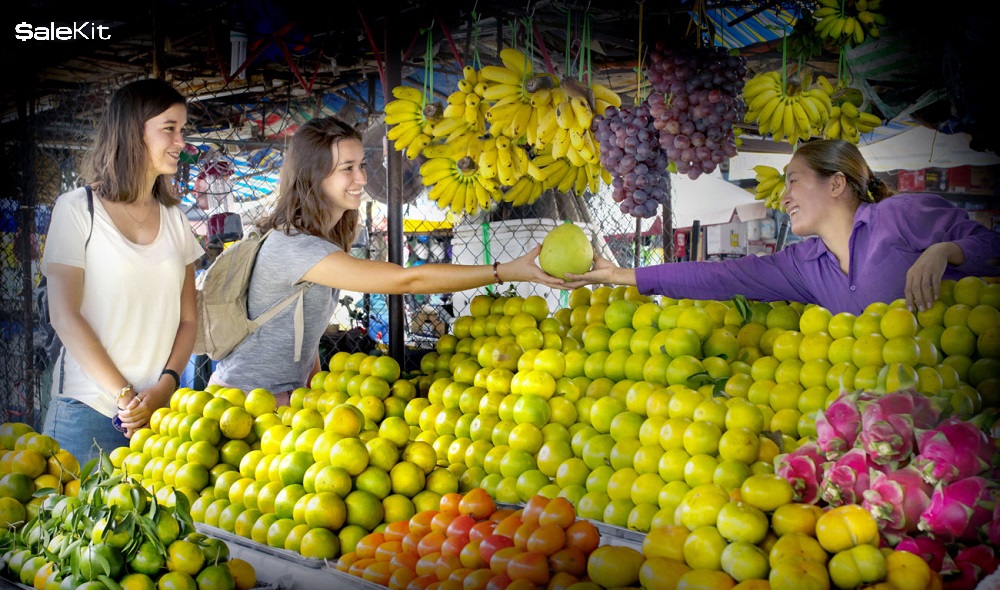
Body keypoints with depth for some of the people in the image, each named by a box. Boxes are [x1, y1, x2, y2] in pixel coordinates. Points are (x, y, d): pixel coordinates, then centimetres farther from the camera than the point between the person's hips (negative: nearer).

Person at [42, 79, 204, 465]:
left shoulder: (175, 218, 11)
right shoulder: (78, 209, -2)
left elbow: (187, 319, 8)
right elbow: (64, 316, -8)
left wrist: (165, 388, -8)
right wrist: (125, 396, -12)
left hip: (160, 409, 4)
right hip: (86, 412, -4)